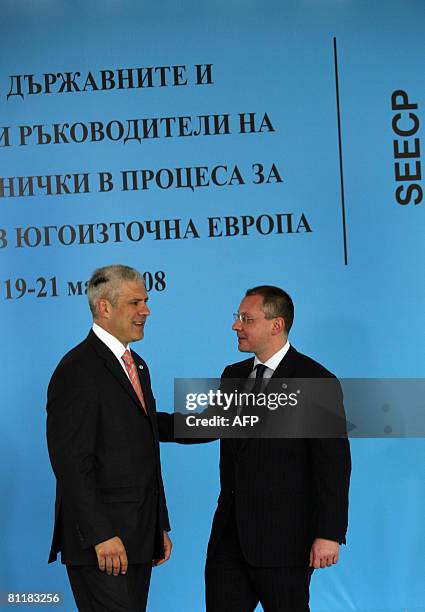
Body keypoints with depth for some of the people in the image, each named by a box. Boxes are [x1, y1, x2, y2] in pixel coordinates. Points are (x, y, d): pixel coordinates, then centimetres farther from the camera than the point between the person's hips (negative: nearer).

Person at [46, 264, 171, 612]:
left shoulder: (137, 366, 17)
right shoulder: (78, 371, -12)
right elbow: (71, 463, -18)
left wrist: (160, 527, 18)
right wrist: (101, 535, -21)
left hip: (139, 539, 9)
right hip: (101, 543, -9)